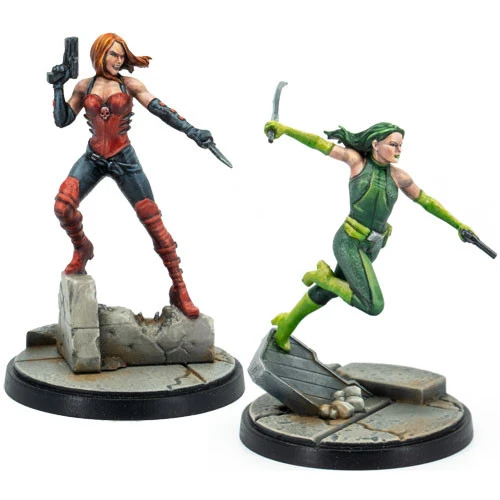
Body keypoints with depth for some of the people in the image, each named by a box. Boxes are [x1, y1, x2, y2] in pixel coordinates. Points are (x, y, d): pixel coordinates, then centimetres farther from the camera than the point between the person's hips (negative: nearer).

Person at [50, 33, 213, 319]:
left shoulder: (130, 85, -1)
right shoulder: (84, 86, 6)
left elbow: (161, 110, -10)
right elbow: (62, 121, 5)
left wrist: (192, 131, -21)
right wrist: (59, 86, -4)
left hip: (124, 160, -1)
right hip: (93, 159, 2)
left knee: (154, 222, -5)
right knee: (63, 206, -22)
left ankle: (179, 290, 3)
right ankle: (82, 249, 11)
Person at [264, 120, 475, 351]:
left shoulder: (397, 175, 2)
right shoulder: (358, 160, -8)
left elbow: (426, 201, 11)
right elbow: (319, 143, -6)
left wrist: (458, 224, 12)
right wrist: (284, 129, -15)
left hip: (371, 247, 6)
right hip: (349, 243, -6)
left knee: (326, 293, 20)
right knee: (374, 306, -17)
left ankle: (287, 323, 44)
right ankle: (325, 276, 5)